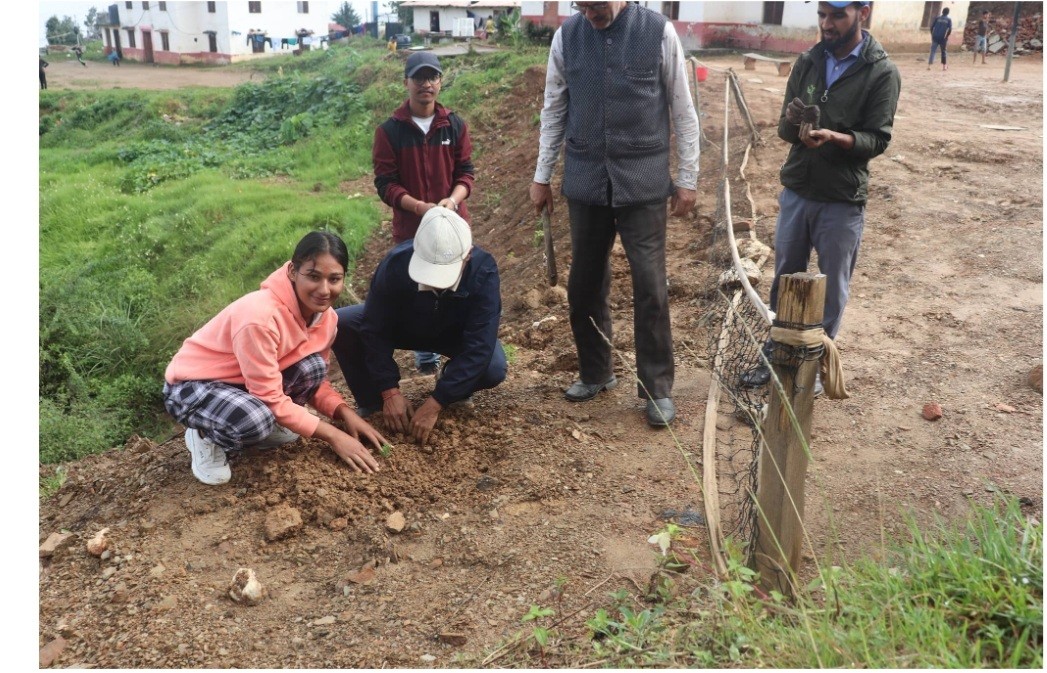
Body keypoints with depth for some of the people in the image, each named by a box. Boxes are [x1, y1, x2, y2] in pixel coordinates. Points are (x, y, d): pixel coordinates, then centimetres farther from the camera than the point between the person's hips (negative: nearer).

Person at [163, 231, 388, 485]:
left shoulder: (323, 314, -9)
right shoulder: (260, 315, -34)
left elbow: (315, 378, 2)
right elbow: (271, 397, -29)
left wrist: (346, 413, -16)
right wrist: (333, 436, -26)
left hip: (244, 382, 7)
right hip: (192, 386, -7)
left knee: (312, 368, -20)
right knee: (256, 421, -37)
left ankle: (266, 423, 5)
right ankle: (204, 436, -3)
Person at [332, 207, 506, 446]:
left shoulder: (483, 271, -36)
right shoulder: (396, 263, -33)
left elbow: (478, 346, -37)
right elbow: (375, 330, -25)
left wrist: (435, 404, -40)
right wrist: (390, 391, -33)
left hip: (457, 335, -1)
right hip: (402, 325, 1)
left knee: (494, 369, -32)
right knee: (340, 324, -25)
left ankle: (457, 391, 4)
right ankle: (373, 405, -4)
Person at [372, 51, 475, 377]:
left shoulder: (455, 126, 5)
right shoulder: (389, 131, -2)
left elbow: (465, 172, 5)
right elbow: (385, 183, -5)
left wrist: (452, 200, -17)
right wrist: (421, 207, -19)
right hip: (410, 227, -1)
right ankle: (425, 356, 17)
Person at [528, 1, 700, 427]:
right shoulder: (566, 36, 1)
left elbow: (682, 110, -1)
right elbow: (553, 111, 9)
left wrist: (688, 178, -1)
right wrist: (542, 176, 10)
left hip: (643, 180, -3)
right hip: (584, 179, 3)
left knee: (650, 285, -1)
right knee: (584, 283, 11)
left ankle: (657, 387, 14)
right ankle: (595, 372, 31)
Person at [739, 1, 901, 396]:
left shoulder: (882, 73, -9)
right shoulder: (807, 62, 3)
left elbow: (878, 139, -11)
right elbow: (784, 130, 4)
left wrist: (834, 137, -29)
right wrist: (790, 123, -20)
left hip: (842, 202, -4)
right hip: (795, 192, 4)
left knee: (831, 288, 8)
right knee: (785, 278, 13)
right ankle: (774, 355, 28)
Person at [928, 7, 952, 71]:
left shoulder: (937, 18, 8)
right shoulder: (949, 20, 3)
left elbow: (932, 27, 2)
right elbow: (950, 29, -8)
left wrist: (932, 35, 11)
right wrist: (947, 36, 5)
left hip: (935, 37, 1)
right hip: (943, 38, -1)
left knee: (932, 51, -3)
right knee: (943, 52, 12)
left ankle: (929, 65, -18)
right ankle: (944, 66, 18)